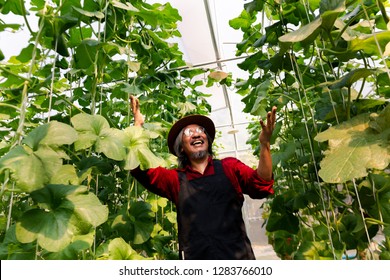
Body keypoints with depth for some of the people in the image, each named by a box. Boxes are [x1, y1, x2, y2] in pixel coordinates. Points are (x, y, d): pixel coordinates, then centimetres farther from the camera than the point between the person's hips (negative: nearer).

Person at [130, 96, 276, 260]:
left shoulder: (229, 166, 4)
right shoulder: (175, 179, 8)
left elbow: (261, 186, -9)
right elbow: (139, 168, -2)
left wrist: (264, 144, -24)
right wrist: (138, 124, -7)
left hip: (238, 256, 0)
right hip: (196, 257, 1)